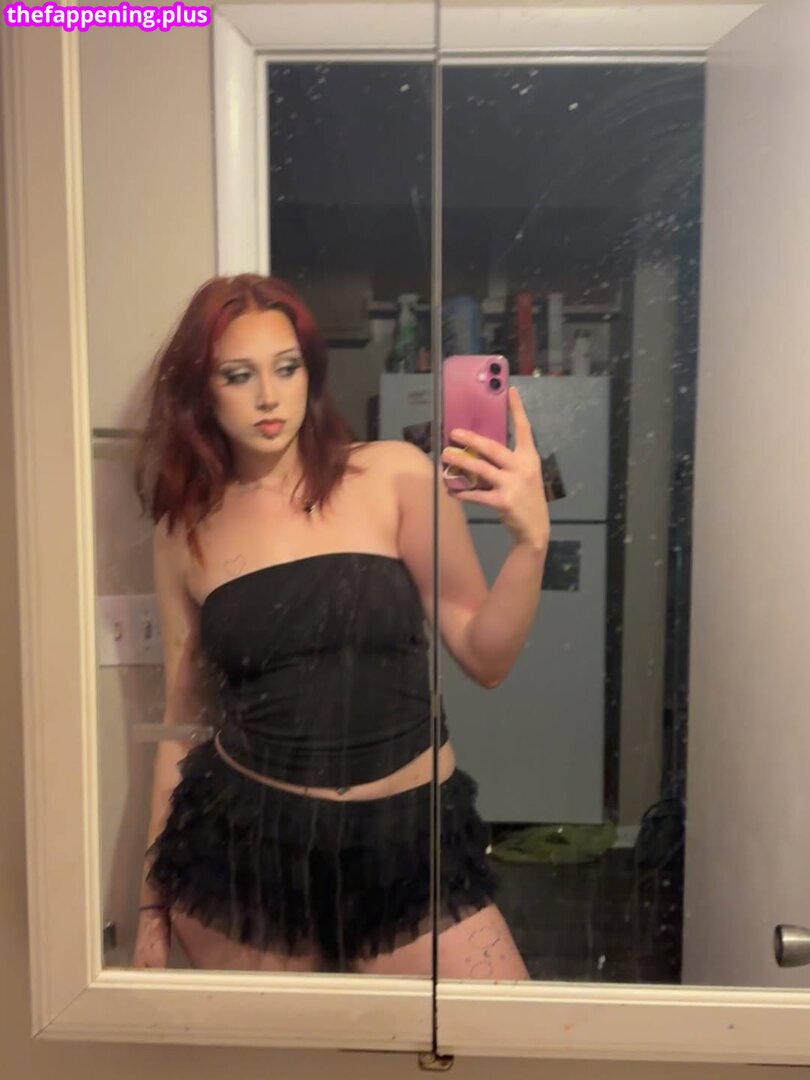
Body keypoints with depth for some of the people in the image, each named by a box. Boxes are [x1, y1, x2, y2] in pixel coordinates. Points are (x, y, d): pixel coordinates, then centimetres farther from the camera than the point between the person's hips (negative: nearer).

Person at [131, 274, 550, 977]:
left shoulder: (394, 476, -6)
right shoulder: (185, 530, 3)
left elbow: (484, 657, -7)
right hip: (242, 846, 2)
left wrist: (530, 542, -25)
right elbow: (183, 720, 9)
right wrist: (154, 904, 13)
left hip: (410, 837, -1)